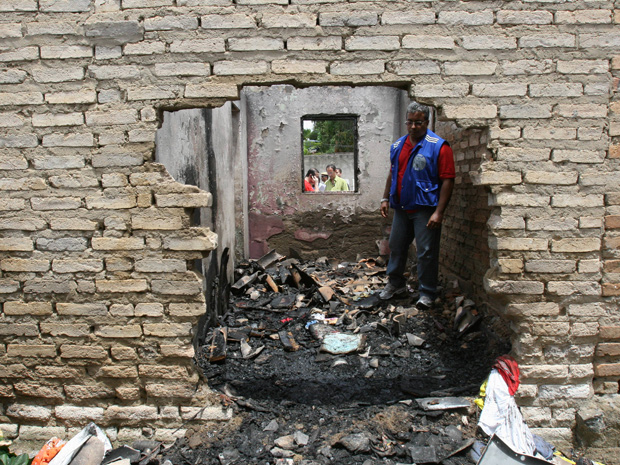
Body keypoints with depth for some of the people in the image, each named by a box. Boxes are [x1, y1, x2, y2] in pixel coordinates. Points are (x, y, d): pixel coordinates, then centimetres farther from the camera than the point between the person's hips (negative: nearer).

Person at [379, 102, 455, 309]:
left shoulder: (439, 146, -11)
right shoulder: (398, 146, 9)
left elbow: (447, 180, -14)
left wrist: (439, 212, -19)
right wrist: (385, 199, 13)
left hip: (425, 209, -6)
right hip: (401, 208, 6)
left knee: (426, 252, -1)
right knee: (396, 247, 16)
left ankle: (427, 293, 12)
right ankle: (396, 284, 34)